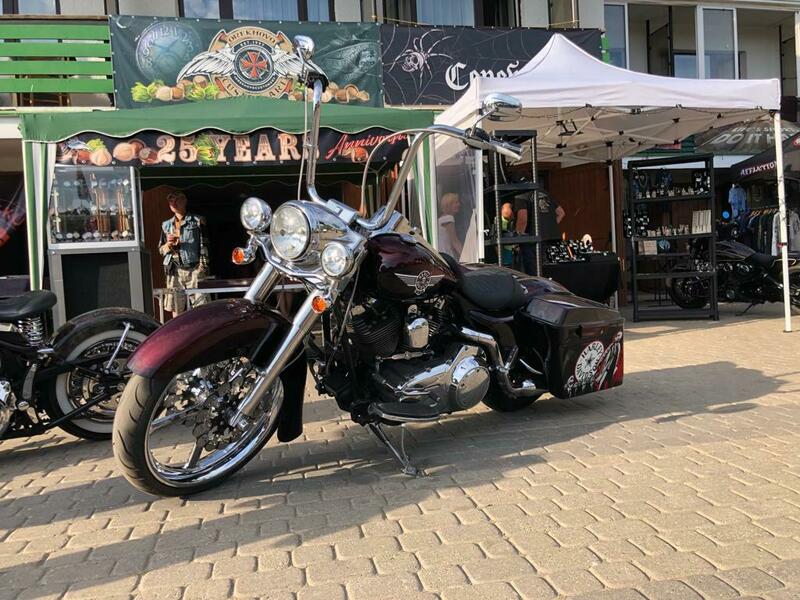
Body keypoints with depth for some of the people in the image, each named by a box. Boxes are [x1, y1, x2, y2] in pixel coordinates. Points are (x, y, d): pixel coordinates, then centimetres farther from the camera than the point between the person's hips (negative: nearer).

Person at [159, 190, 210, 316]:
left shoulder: (197, 221, 5)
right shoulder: (166, 225, 16)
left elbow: (204, 245, 1)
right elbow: (160, 250, 19)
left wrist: (203, 266, -8)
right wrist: (168, 245, -4)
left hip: (194, 269, -3)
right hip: (174, 271, 4)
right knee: (176, 310, 3)